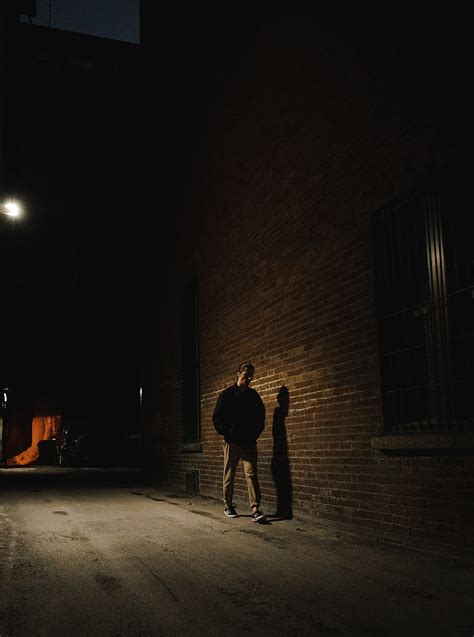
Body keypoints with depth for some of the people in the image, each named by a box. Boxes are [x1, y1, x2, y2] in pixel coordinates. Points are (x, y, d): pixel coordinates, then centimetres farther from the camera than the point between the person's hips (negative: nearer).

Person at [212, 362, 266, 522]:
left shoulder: (254, 395, 8)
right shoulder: (227, 394, 0)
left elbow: (261, 416, 15)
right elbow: (217, 417, 1)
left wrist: (255, 433, 4)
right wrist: (225, 433, -6)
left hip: (249, 443, 2)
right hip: (232, 442, -1)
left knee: (252, 475, -7)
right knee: (229, 475, 8)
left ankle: (255, 509, -11)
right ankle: (228, 506, 22)